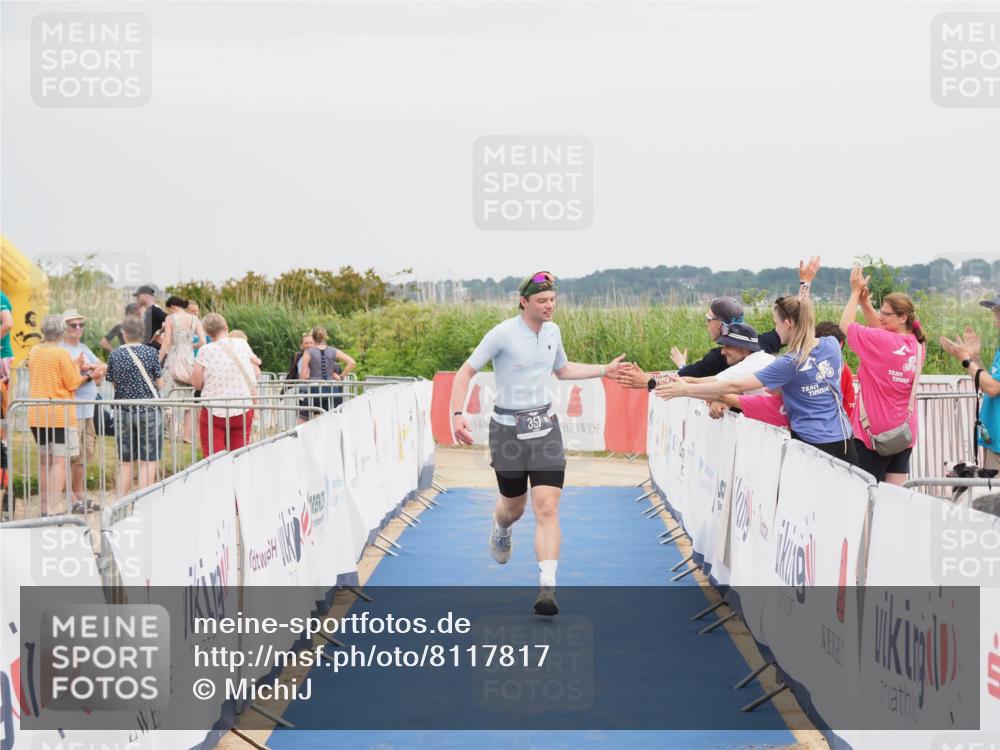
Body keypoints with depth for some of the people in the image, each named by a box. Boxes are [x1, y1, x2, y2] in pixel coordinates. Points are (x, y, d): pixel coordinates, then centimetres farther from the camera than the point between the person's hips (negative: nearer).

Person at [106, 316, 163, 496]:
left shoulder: (115, 355, 0)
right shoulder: (151, 353, -8)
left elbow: (114, 384, 6)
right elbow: (160, 384, -3)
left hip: (123, 412, 3)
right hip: (148, 411, -3)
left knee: (125, 463, 11)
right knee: (147, 462, 0)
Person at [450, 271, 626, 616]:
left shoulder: (552, 331, 5)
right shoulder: (503, 334, -13)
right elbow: (466, 372, -9)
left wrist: (605, 370, 20)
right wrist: (457, 414, -22)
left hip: (544, 425, 3)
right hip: (508, 428, -3)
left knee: (547, 509, -12)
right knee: (514, 506, 13)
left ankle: (547, 587, -17)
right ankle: (500, 530, 53)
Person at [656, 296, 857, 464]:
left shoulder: (790, 364, -15)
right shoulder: (832, 345, 0)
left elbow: (735, 386, -16)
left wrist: (686, 390, -12)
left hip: (810, 443, -6)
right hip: (843, 441, 6)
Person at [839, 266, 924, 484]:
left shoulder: (884, 343, -19)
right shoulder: (917, 346, 3)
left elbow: (846, 326, -9)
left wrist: (856, 292, 0)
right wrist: (865, 302, 10)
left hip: (873, 433, -7)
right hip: (904, 433, 7)